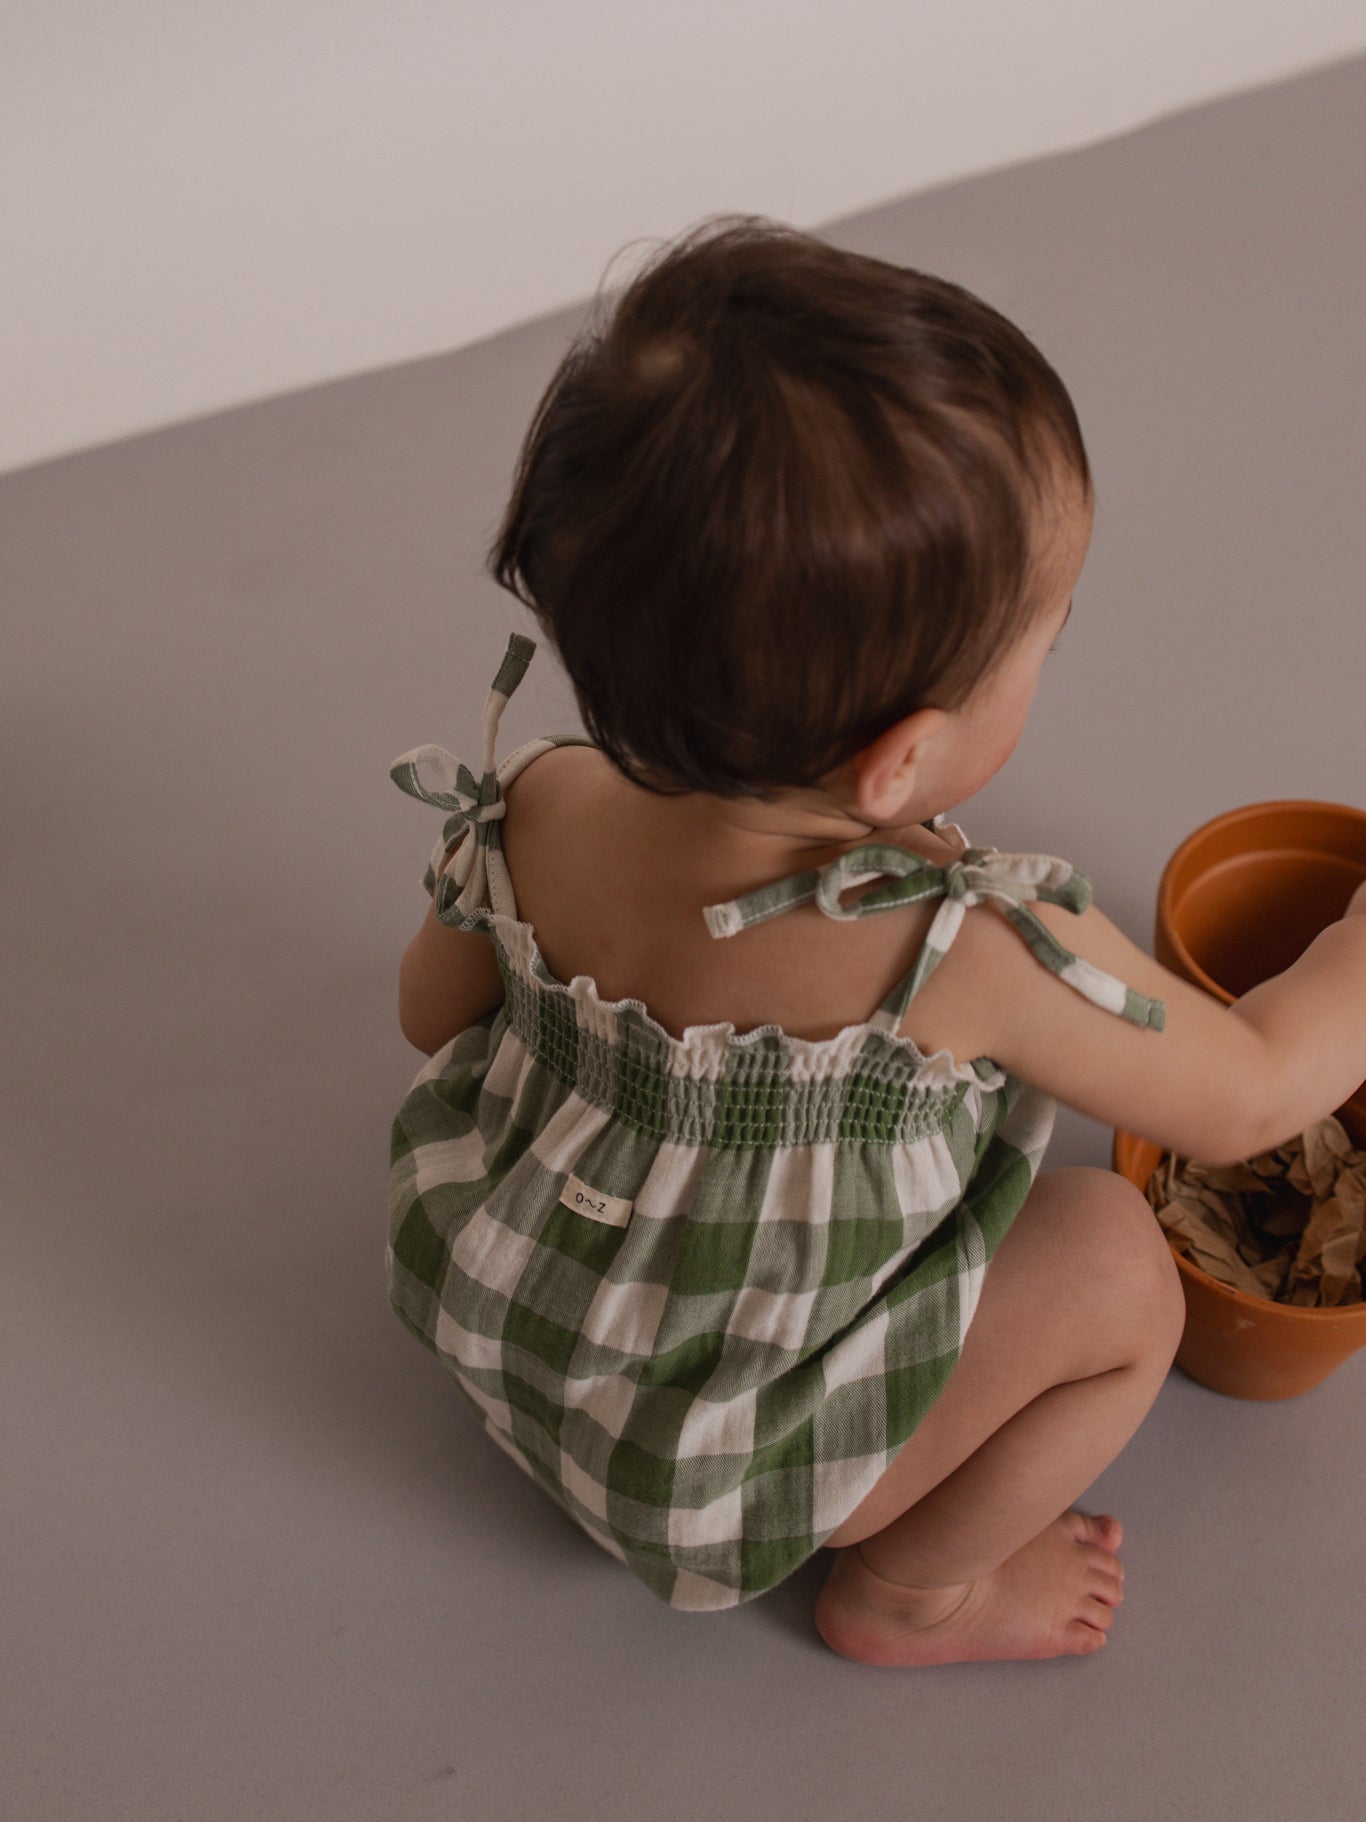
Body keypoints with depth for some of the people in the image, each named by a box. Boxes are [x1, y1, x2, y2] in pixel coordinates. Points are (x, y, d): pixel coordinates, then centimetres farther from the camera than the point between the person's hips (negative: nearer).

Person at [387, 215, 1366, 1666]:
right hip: (708, 1479, -5)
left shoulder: (536, 814, -21)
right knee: (1118, 1261, -2)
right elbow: (1249, 1096, -17)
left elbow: (435, 1012, 0)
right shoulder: (976, 957, -35)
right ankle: (911, 1591, 19)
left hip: (493, 1330, 6)